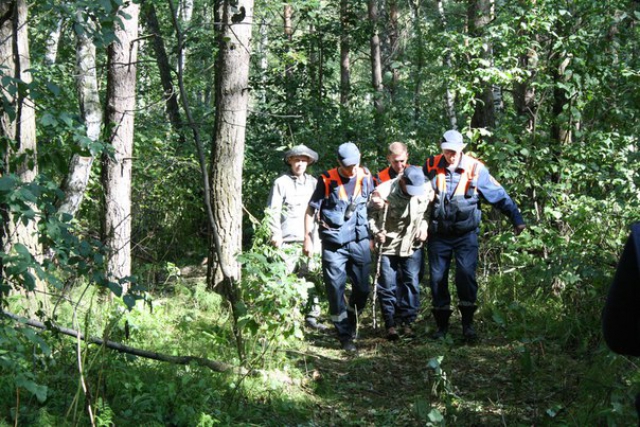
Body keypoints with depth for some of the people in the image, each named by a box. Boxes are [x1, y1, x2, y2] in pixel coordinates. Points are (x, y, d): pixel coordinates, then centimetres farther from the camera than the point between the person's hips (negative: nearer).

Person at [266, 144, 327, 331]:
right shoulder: (281, 183, 4)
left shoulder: (313, 183, 16)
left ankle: (312, 316, 6)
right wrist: (276, 235, -9)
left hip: (308, 240, 4)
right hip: (287, 241, -3)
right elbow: (273, 211, 1)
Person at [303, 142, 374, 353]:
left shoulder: (366, 177, 2)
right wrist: (308, 238, -4)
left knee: (362, 289, 8)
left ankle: (351, 324, 30)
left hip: (360, 242, 3)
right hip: (334, 245, -3)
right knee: (336, 290, 0)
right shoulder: (327, 181, -7)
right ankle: (345, 336, 10)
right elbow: (311, 210, -1)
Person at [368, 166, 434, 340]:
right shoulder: (383, 191, -21)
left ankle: (407, 322, 15)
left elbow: (429, 211, 8)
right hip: (387, 245, -2)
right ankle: (390, 324, 10)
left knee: (411, 283, 5)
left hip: (412, 246, 3)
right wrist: (376, 231, -18)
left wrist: (424, 226, -7)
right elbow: (370, 213, -7)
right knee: (387, 285, 1)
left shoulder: (427, 190, -11)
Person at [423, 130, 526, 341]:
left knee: (466, 274, -17)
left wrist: (516, 218, 0)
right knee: (437, 278, 3)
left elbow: (499, 195, 0)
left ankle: (467, 322, -5)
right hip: (438, 234, 2)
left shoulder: (475, 169, -6)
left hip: (466, 234, -2)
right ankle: (441, 325, 15)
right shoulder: (431, 167, -1)